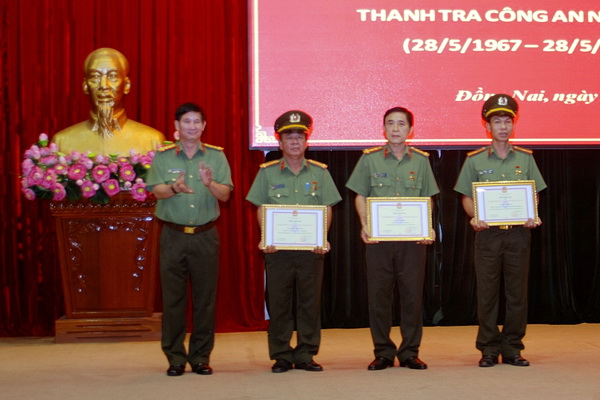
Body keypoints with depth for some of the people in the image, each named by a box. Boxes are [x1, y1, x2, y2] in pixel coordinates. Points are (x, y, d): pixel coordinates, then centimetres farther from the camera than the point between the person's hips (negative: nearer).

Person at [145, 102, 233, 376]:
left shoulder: (216, 156, 7)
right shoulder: (163, 156, 5)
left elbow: (225, 195, -2)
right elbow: (156, 191, -6)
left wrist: (209, 183, -23)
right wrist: (175, 188, -27)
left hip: (206, 235, 1)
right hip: (173, 234, -1)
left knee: (205, 297, 3)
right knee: (173, 297, 1)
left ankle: (201, 357, 13)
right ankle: (175, 358, 10)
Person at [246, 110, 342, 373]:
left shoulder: (319, 172, 9)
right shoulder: (267, 172, 7)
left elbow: (327, 209, 6)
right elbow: (261, 210, 5)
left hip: (311, 248, 1)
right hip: (278, 248, -1)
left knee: (310, 302, 3)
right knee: (278, 302, 2)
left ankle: (305, 355, 13)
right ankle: (281, 356, 12)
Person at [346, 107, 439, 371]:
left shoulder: (421, 160, 9)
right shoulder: (370, 159, 6)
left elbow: (427, 199, 12)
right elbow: (360, 196, 8)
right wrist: (365, 225, -7)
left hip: (413, 238, 1)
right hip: (378, 237, -1)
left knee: (412, 294, 3)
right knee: (378, 295, 2)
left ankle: (410, 352, 13)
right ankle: (383, 352, 12)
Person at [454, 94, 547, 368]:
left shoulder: (525, 158, 9)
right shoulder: (475, 160, 4)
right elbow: (466, 197, 6)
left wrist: (532, 217, -7)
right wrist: (474, 217, -13)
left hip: (518, 233, 1)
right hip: (488, 233, -1)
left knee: (517, 292, 4)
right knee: (487, 292, 1)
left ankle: (512, 348, 14)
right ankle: (489, 349, 10)